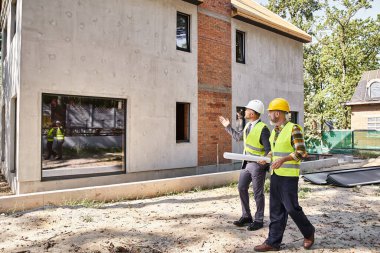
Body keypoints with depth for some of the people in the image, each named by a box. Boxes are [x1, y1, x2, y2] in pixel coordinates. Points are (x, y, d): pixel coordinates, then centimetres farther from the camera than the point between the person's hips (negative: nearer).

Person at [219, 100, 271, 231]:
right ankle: (246, 216, 25)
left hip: (258, 164, -8)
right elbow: (238, 137, 23)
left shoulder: (263, 128, -17)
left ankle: (259, 220, 19)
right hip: (247, 162, 8)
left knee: (258, 193, 3)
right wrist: (227, 126, 22)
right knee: (241, 187, 10)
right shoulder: (248, 125, 8)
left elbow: (269, 149, -19)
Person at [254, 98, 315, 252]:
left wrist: (283, 159, -27)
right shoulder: (275, 131, 12)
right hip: (275, 174, 7)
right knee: (276, 209, 10)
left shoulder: (293, 129, -12)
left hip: (288, 175, -7)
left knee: (291, 207, 0)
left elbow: (301, 152, -16)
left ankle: (308, 233, 26)